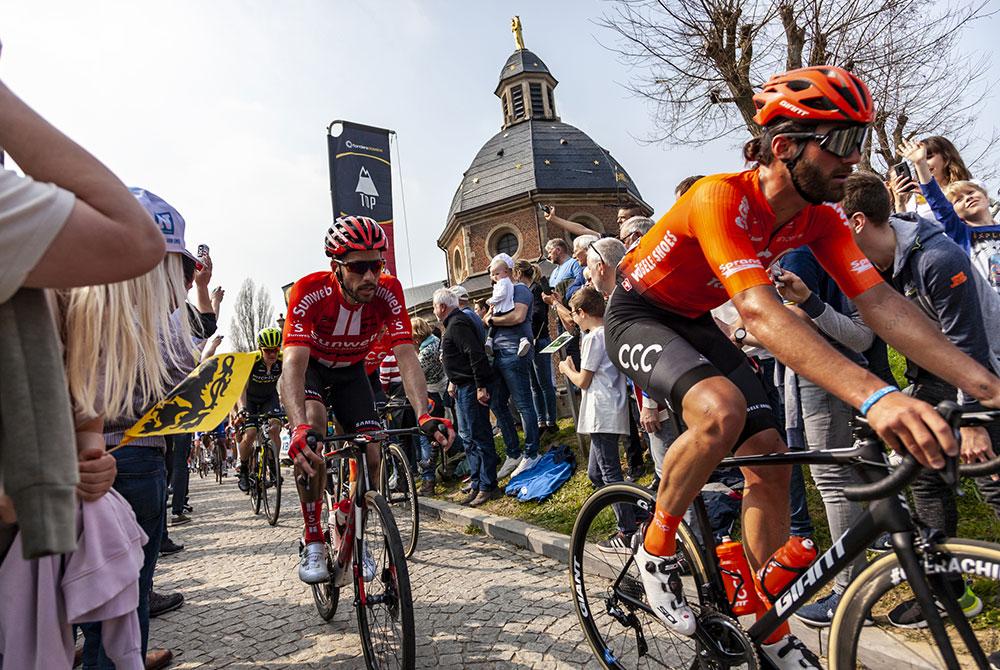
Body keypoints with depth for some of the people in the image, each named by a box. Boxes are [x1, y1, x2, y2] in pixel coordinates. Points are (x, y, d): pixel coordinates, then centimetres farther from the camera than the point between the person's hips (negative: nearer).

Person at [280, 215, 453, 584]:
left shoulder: (388, 291, -27)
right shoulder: (310, 291, -34)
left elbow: (406, 355, -32)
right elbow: (294, 361, -43)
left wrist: (424, 416, -47)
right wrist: (300, 427, -59)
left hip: (351, 371, 3)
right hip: (309, 366, -2)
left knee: (371, 457, -9)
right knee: (312, 431, -32)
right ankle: (313, 543, -16)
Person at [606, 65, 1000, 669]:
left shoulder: (821, 217, -7)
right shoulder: (721, 197, -30)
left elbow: (880, 301, -14)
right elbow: (760, 311, -43)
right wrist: (874, 396, -53)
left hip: (694, 321, 7)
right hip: (639, 315, -7)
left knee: (771, 458, -2)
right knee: (721, 409, -36)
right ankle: (658, 546, -7)